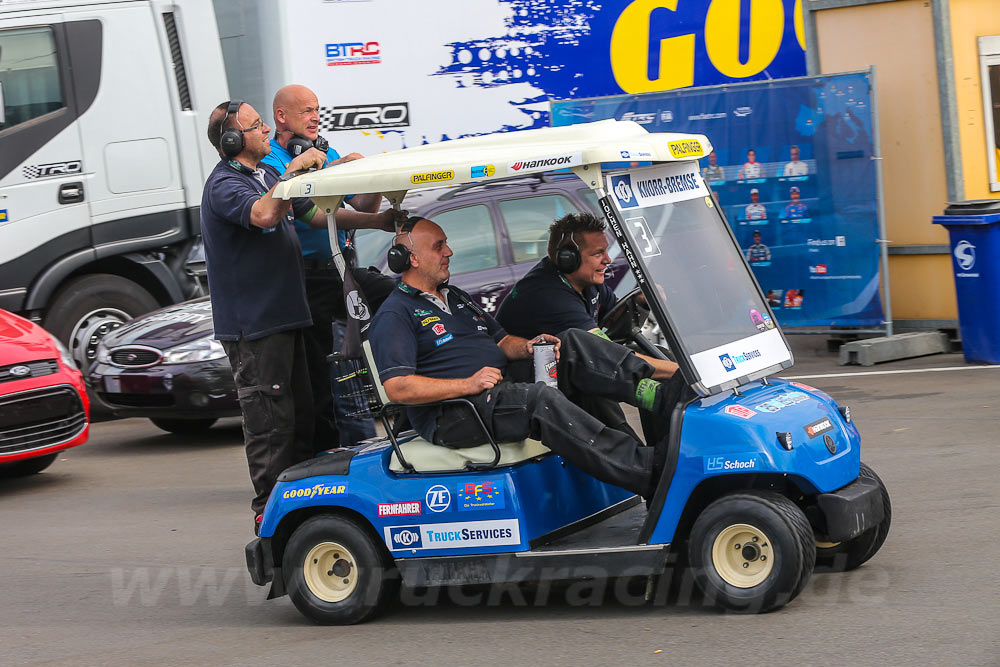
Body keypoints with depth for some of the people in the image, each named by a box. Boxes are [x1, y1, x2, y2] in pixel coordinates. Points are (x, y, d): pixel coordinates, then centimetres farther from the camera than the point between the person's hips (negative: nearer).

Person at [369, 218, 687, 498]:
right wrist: (467, 385, -21)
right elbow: (398, 388, -15)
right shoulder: (395, 315, -3)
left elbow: (502, 341, 26)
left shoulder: (456, 298, 25)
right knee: (540, 399, -34)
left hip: (504, 392, 9)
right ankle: (648, 470, -43)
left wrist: (527, 347, 1)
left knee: (574, 342, -6)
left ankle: (658, 394, -26)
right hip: (451, 416, -9)